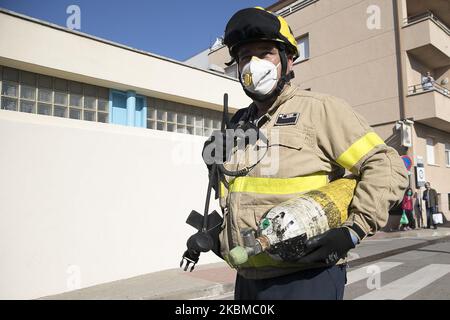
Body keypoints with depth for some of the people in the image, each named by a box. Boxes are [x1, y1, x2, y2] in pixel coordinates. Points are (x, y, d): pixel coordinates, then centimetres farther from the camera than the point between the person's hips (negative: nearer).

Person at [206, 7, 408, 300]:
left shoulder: (318, 108, -7)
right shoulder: (238, 124, 12)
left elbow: (386, 166, -8)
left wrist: (353, 231, -15)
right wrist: (214, 233, 17)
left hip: (305, 277, -6)